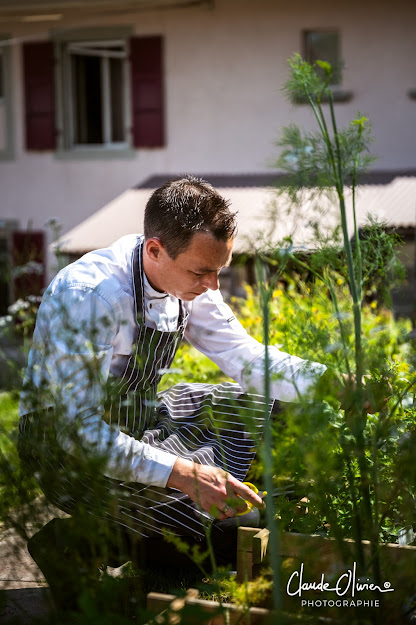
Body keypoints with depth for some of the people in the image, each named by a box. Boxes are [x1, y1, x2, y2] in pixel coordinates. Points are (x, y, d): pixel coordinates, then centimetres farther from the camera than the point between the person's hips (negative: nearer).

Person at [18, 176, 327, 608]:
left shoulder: (187, 279, -7)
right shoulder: (89, 295, -30)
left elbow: (246, 358, 2)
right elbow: (80, 431, -31)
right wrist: (183, 473, -38)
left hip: (140, 419, 8)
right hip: (68, 448, -8)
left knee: (262, 401, 4)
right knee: (223, 536, -18)